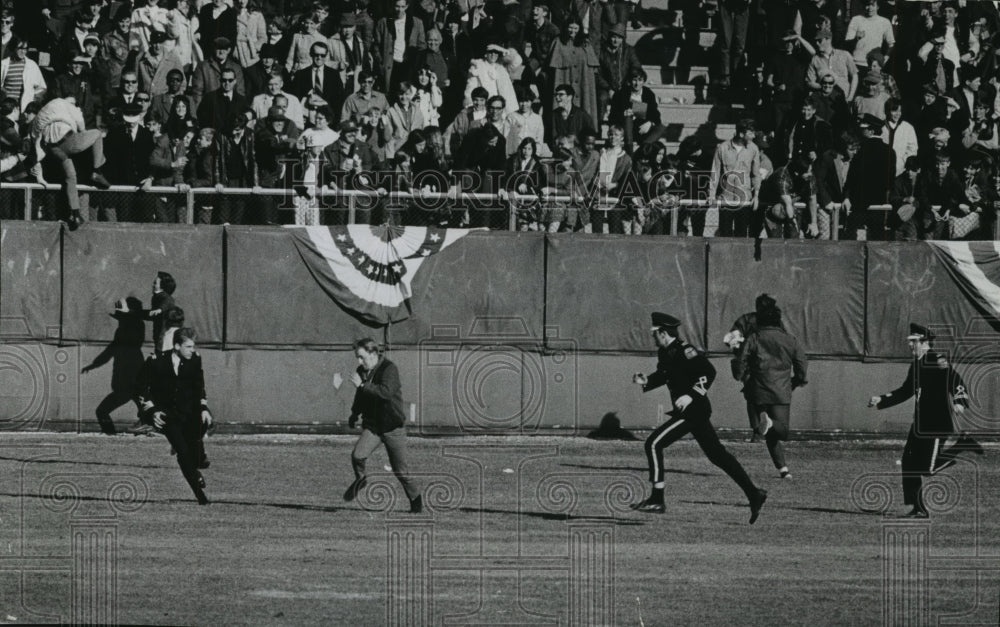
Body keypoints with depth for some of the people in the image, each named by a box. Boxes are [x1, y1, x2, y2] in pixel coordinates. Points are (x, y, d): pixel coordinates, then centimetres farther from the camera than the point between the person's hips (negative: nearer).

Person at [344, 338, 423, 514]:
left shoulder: (389, 369, -17)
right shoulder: (362, 371, 4)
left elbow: (386, 392, -35)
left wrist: (362, 385, -33)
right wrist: (355, 413, 27)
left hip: (393, 426, -5)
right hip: (371, 425, 5)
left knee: (400, 470, 2)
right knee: (357, 455, -20)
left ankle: (416, 502, 20)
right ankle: (360, 479, 10)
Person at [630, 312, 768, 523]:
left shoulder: (684, 351, -18)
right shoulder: (665, 353, 11)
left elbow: (708, 372, -24)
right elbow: (663, 375, 25)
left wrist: (691, 395, -29)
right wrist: (646, 381, 6)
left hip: (693, 410, -11)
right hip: (691, 411, 11)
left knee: (654, 444, -10)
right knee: (716, 453, 13)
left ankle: (657, 500, -8)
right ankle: (753, 493, 16)